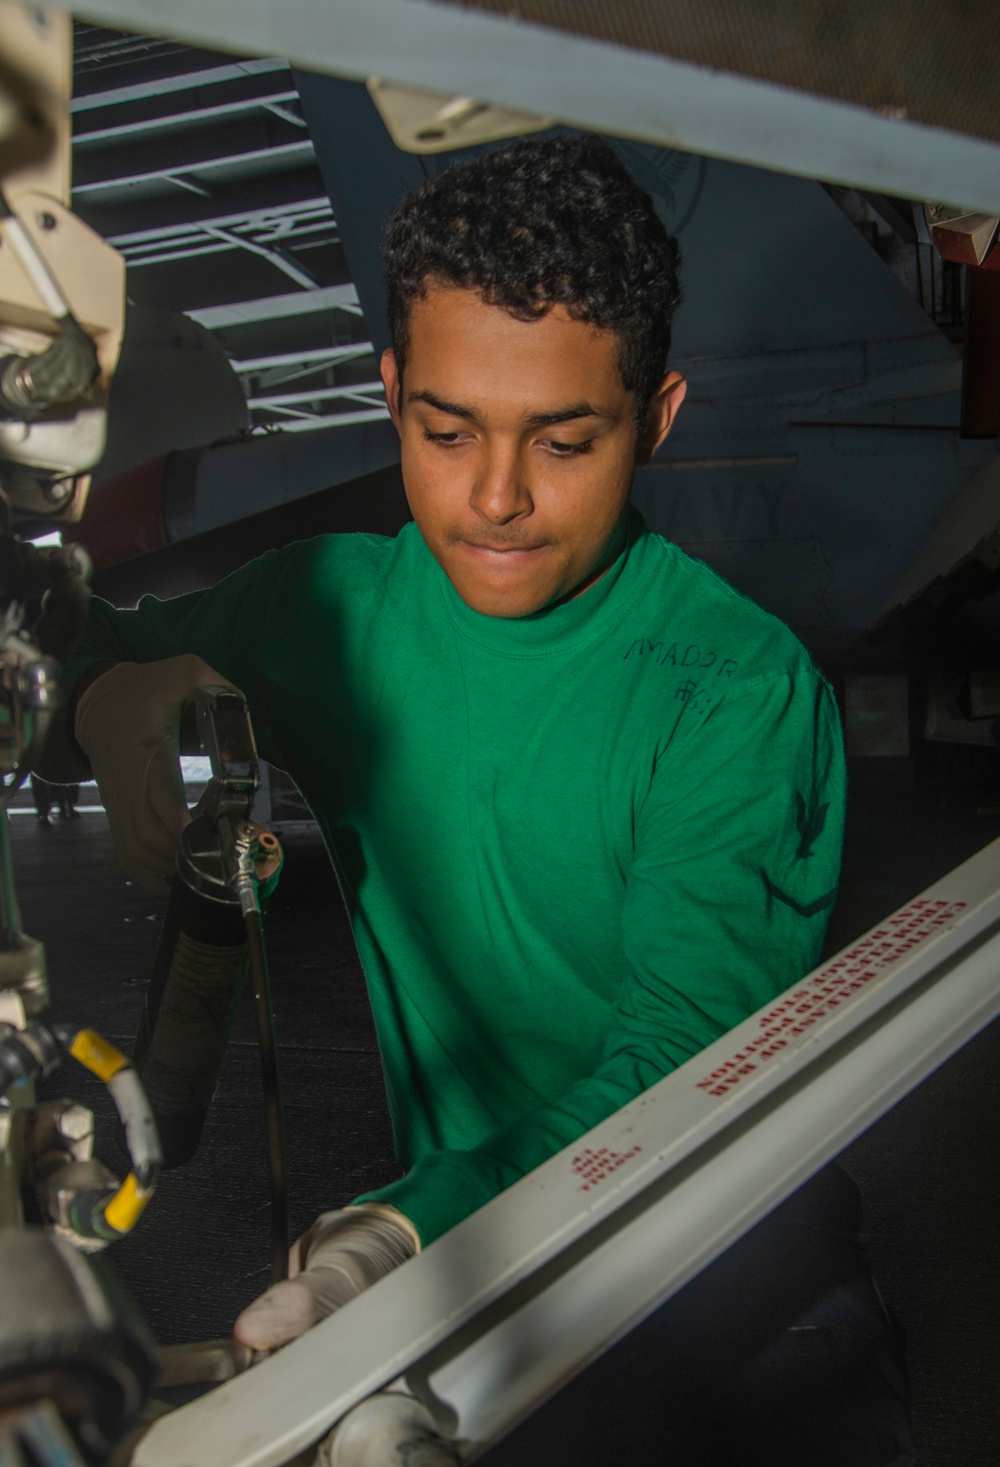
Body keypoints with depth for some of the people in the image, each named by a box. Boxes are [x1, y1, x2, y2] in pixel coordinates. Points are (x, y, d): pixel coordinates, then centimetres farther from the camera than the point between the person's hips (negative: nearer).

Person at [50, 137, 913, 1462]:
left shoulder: (745, 690, -13)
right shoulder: (329, 607, -1)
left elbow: (683, 1053, -18)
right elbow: (110, 638, 18)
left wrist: (406, 1232, -33)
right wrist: (115, 695, -6)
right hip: (446, 1217, 2)